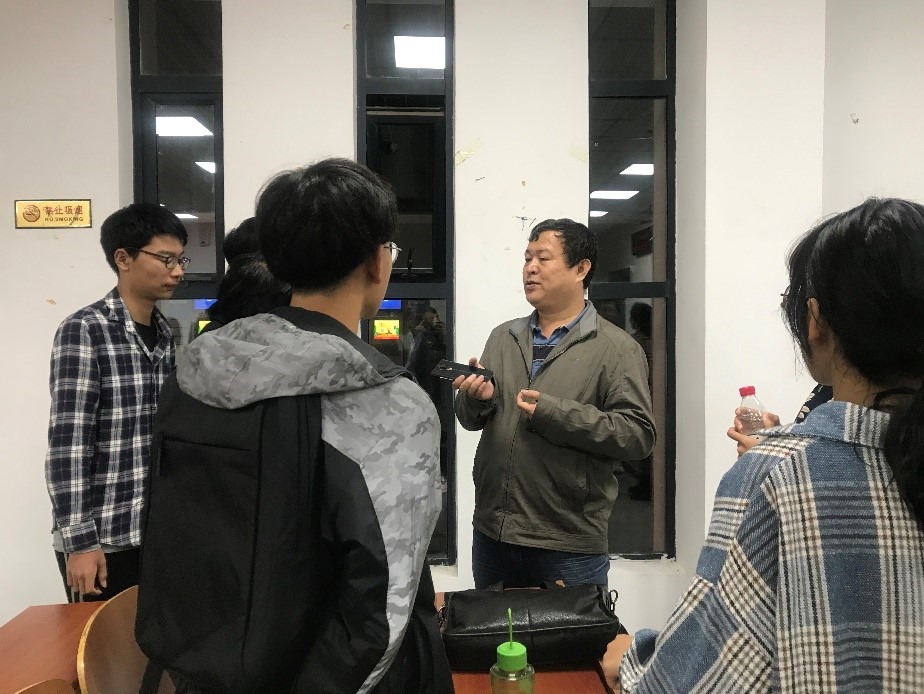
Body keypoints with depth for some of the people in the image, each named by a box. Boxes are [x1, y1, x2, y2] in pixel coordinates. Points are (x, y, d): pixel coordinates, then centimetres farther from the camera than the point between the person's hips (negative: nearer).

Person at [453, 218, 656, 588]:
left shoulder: (617, 348, -7)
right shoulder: (502, 337, 9)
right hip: (491, 533, 5)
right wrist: (477, 397, -13)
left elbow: (638, 434, -15)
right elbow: (470, 419, 10)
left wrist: (555, 413, -22)